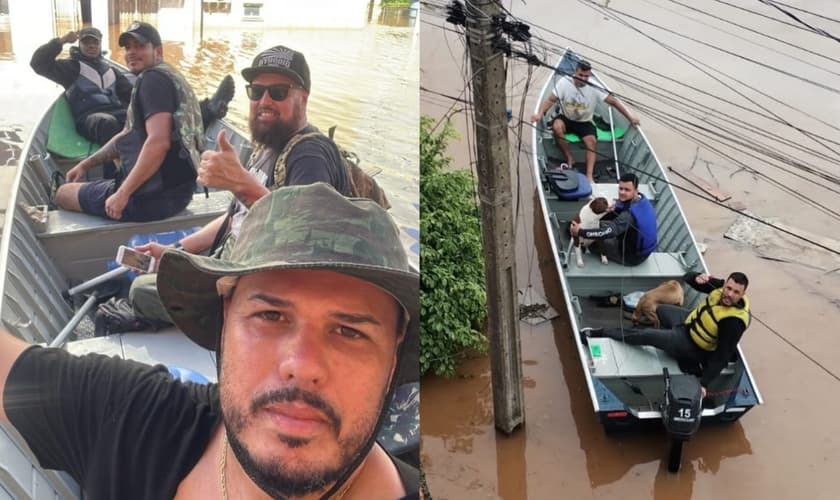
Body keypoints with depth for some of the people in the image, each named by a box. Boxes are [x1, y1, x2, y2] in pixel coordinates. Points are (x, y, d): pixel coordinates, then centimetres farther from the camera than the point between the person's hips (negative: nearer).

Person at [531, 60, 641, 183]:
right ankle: (569, 158, -16)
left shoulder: (594, 88, -13)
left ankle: (589, 176, -31)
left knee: (591, 141, -27)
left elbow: (613, 101, -10)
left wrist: (630, 117, -14)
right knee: (557, 126, -34)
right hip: (566, 118, 0)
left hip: (584, 122, 0)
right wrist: (540, 114, -35)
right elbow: (551, 100, -17)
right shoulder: (564, 82, -15)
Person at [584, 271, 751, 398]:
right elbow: (687, 277, -8)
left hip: (693, 346, -8)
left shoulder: (733, 321, -36)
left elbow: (722, 356, -32)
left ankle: (602, 333, 13)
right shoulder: (722, 287, -17)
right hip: (689, 320, 8)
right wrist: (697, 278, -33)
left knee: (646, 335, -6)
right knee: (660, 310, 29)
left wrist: (704, 383, -35)